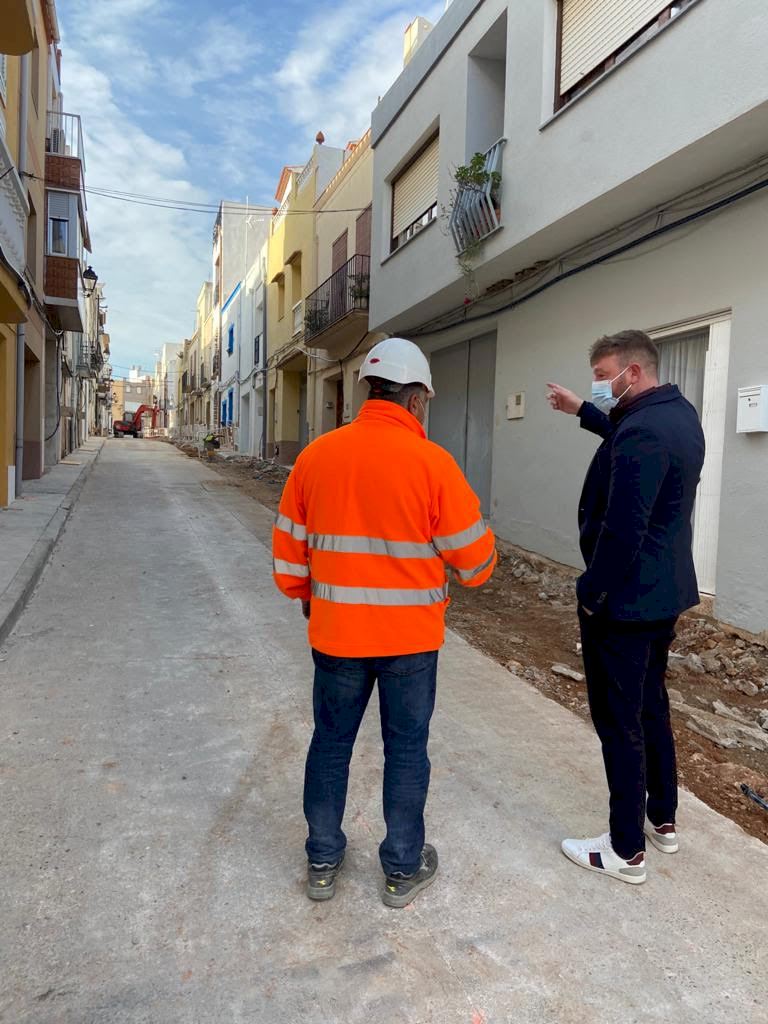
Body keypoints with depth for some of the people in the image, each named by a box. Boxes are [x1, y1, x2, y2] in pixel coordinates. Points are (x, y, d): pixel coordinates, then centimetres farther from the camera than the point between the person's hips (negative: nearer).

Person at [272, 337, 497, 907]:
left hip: (336, 632, 3)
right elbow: (473, 561, -9)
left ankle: (323, 862, 33)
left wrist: (306, 595, 22)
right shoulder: (432, 462, -14)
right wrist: (486, 549, 14)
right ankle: (404, 870, 29)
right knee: (406, 749, 13)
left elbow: (290, 548, 4)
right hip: (411, 636, -3)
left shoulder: (316, 455, -3)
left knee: (331, 743, 18)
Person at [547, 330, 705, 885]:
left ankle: (626, 851, 18)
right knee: (652, 707, 22)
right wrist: (583, 411, 26)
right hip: (665, 595, 10)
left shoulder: (642, 432, -24)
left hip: (624, 601, -10)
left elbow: (622, 530, -27)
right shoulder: (680, 414, 7)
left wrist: (591, 594, -16)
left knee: (620, 723, 3)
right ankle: (662, 819, 37)